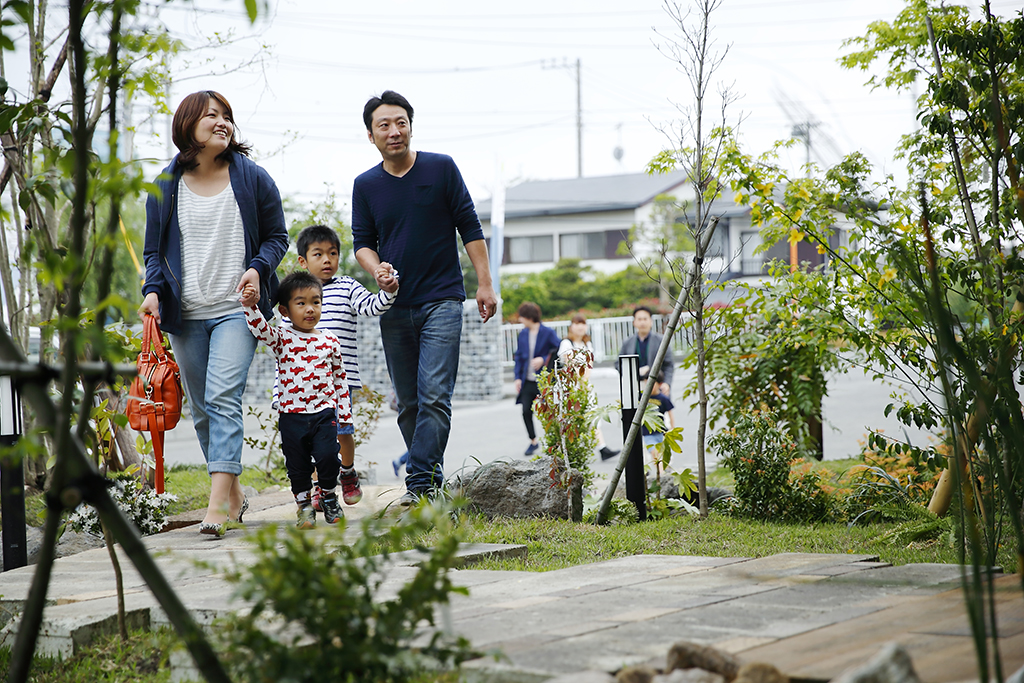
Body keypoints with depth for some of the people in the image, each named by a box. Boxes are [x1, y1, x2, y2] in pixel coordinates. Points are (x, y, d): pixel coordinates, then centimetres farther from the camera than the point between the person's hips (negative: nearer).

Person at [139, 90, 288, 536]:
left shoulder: (252, 178, 2)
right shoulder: (165, 186, 5)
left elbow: (277, 236, 9)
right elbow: (154, 249, 12)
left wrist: (258, 268, -10)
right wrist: (153, 291, -6)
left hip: (235, 310, -3)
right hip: (185, 315, 3)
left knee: (223, 398, -18)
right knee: (202, 409, 7)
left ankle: (218, 503, -23)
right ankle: (234, 493, 22)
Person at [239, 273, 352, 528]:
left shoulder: (330, 342, 6)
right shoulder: (282, 338, 2)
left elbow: (340, 380, 11)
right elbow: (260, 329, -19)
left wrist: (345, 418, 11)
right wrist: (250, 306, -37)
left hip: (324, 412, 0)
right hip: (291, 414, 0)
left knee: (328, 457, -12)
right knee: (297, 465, 5)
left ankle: (328, 496, 13)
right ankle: (304, 504, 24)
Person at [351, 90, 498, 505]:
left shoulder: (441, 168, 1)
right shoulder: (365, 185, 7)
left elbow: (470, 227, 3)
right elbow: (361, 241, 11)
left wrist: (485, 284, -1)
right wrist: (376, 269, -11)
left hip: (442, 300, -3)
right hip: (395, 306, 3)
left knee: (434, 396, -15)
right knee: (408, 403, 6)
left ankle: (420, 482, -17)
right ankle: (431, 477, 16)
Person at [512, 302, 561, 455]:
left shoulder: (548, 333, -6)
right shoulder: (523, 334, 10)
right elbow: (519, 356, 14)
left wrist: (543, 359, -16)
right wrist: (518, 377, 6)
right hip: (528, 380, 5)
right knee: (526, 411, -2)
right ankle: (533, 441, 15)